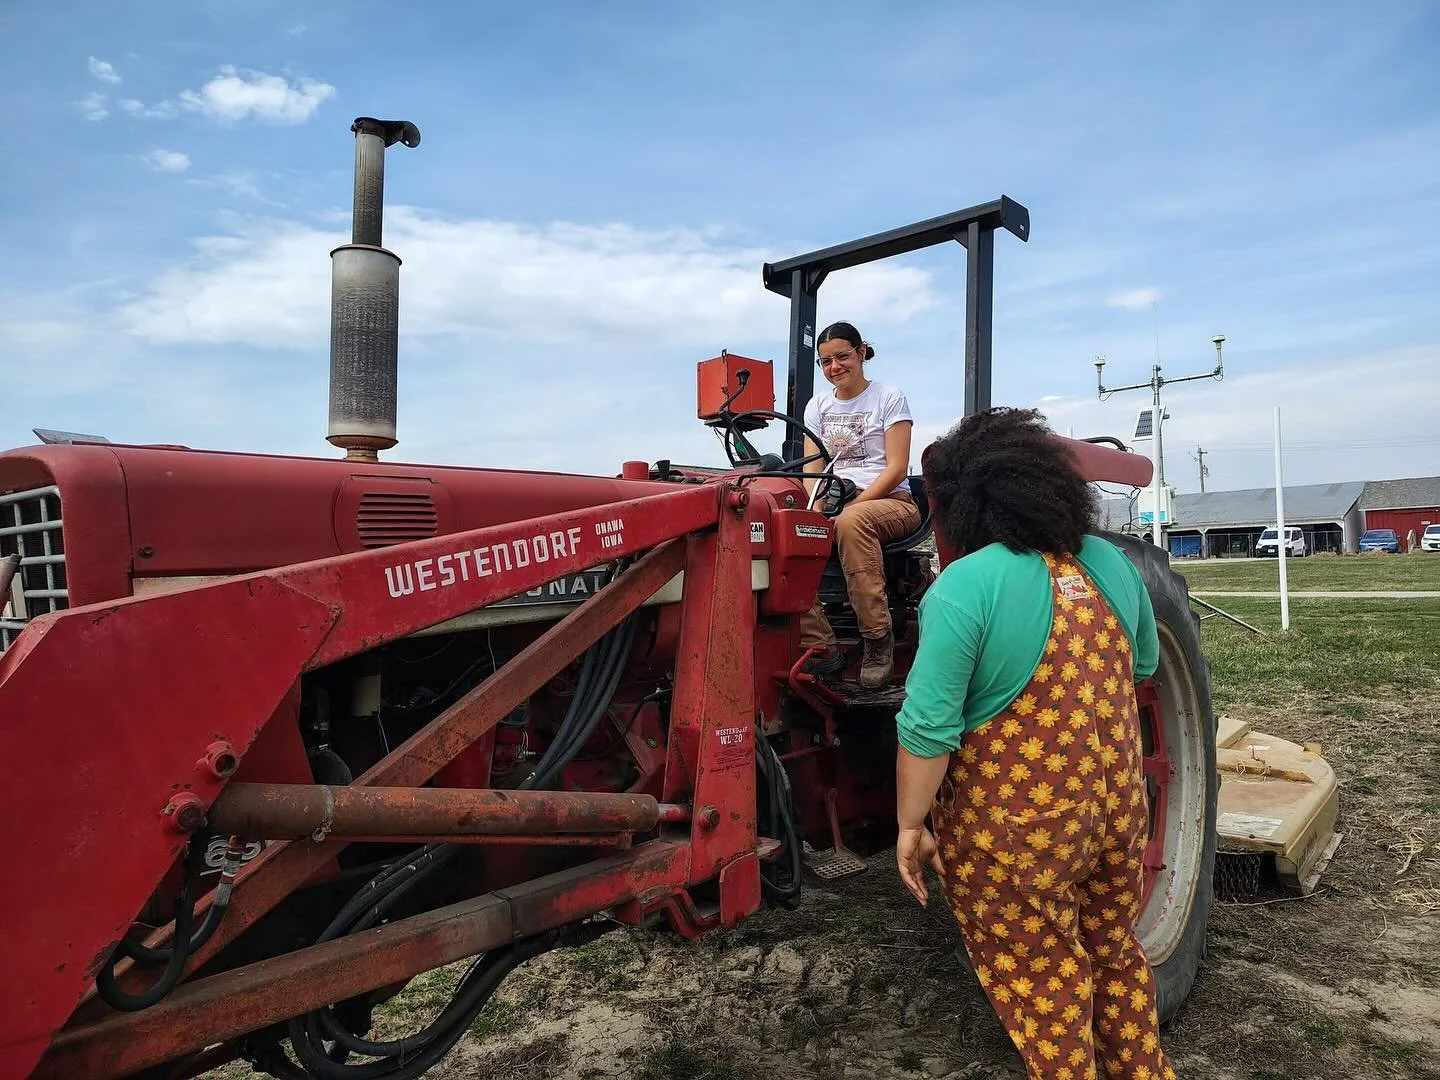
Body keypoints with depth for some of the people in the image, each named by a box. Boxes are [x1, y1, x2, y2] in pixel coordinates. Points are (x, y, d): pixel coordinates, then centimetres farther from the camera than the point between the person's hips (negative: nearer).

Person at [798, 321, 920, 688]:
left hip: (890, 501, -4)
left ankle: (878, 640, -31)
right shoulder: (819, 405, 16)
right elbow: (811, 469, 8)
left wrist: (855, 503, -19)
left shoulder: (889, 397, 3)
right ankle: (820, 646, -27)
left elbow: (896, 468, -6)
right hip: (836, 504, 4)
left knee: (851, 522, -41)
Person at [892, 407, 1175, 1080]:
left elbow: (928, 726, -22)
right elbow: (1144, 664, 14)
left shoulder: (966, 584, -21)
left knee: (1041, 976, 14)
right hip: (1118, 814, 7)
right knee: (1113, 953, 27)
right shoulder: (1109, 562, -2)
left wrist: (910, 826, -11)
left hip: (1015, 833, -6)